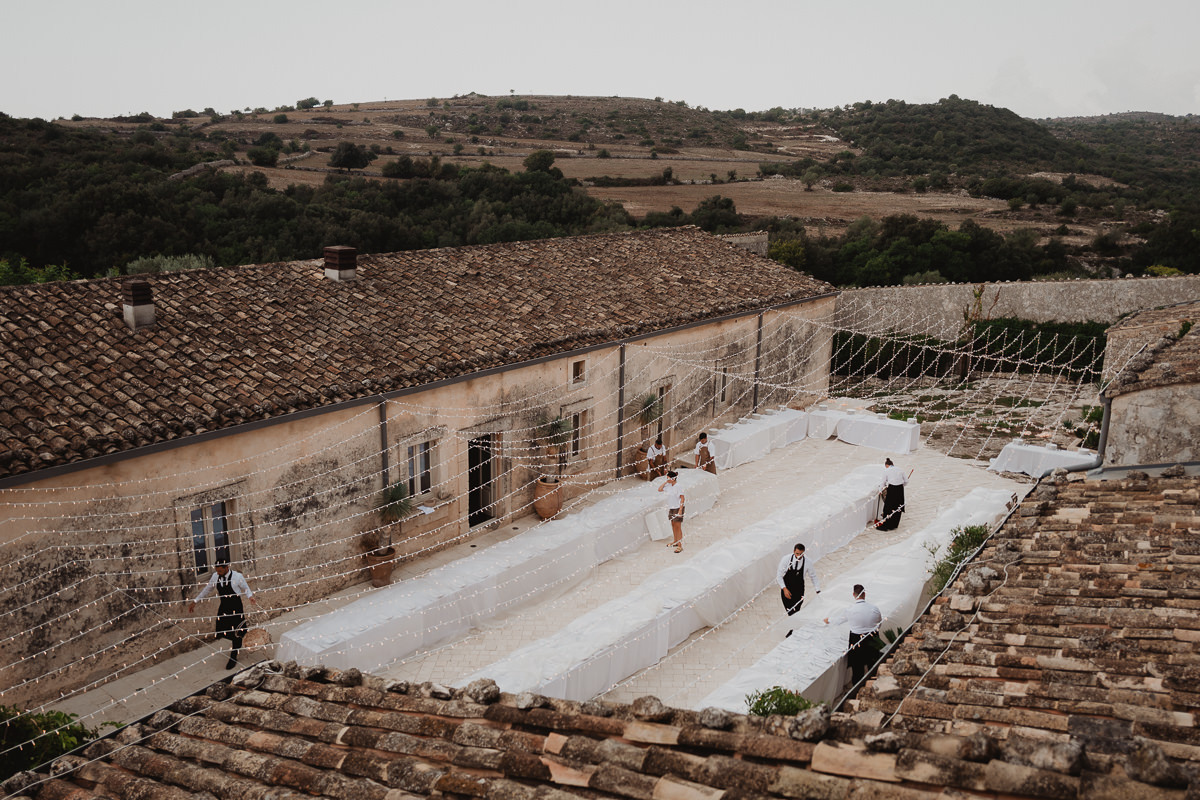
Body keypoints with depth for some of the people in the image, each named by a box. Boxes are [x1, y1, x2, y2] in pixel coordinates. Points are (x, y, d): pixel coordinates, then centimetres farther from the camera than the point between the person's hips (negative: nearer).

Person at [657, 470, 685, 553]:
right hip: (671, 508, 8)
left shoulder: (678, 486, -18)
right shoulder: (669, 486, 4)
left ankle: (680, 546, -3)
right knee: (673, 525, 17)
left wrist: (680, 510, -20)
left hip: (677, 508, -8)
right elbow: (659, 489, 13)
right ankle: (675, 542, 31)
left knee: (678, 526, -6)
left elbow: (682, 498, -17)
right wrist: (665, 482, 1)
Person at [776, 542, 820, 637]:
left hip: (799, 590, 0)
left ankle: (792, 632, 10)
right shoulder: (786, 559, -15)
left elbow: (813, 577, 4)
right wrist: (784, 589, -17)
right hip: (786, 589, 0)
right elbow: (779, 575, -9)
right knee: (790, 612, 4)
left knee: (795, 611, -5)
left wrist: (818, 591, 0)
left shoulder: (807, 562, -12)